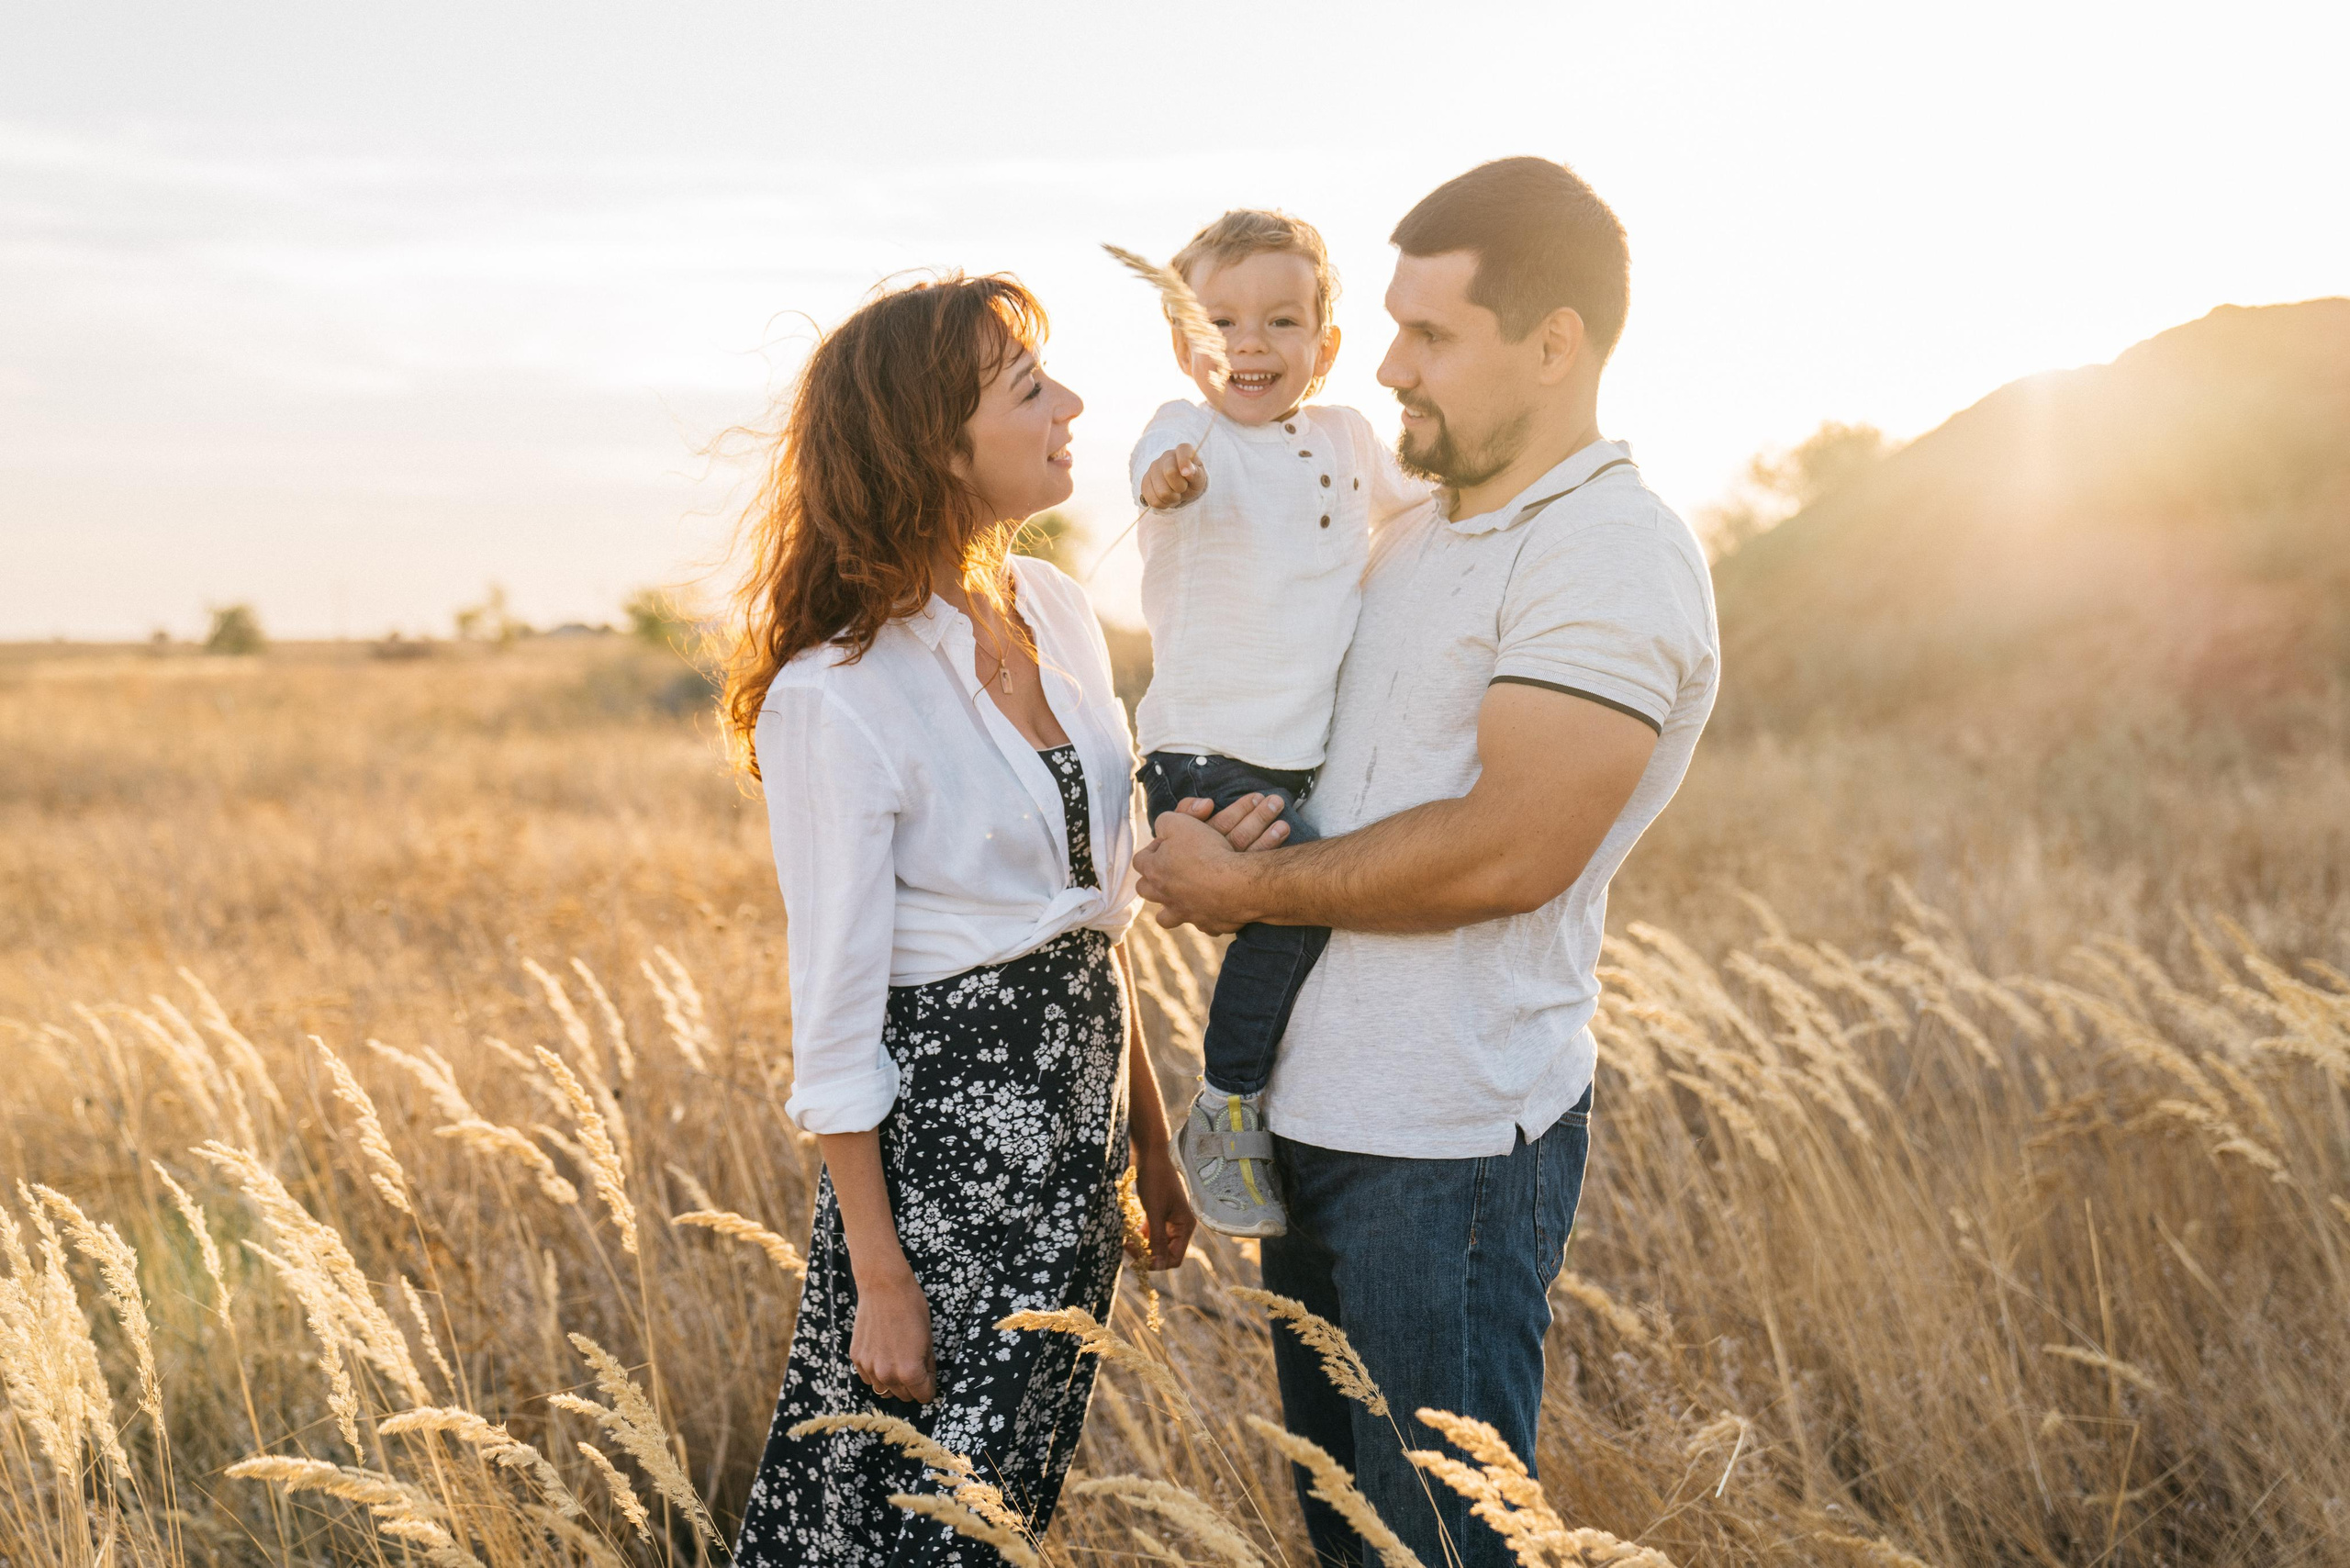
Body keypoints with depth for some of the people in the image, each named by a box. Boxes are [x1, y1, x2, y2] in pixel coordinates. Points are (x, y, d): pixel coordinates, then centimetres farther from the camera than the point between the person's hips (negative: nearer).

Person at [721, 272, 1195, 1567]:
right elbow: (837, 1013, -15)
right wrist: (880, 1278, -12)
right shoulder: (832, 695, -20)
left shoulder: (1057, 610, 3)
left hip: (1076, 1110, 7)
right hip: (942, 1130, -7)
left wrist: (1149, 1139, 14)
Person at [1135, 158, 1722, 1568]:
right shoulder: (1417, 539, 14)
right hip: (1320, 1117, 9)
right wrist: (1232, 828, -1)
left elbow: (1509, 852, -24)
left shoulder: (1612, 554, -15)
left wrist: (1249, 886, -14)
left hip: (1450, 1144, -9)